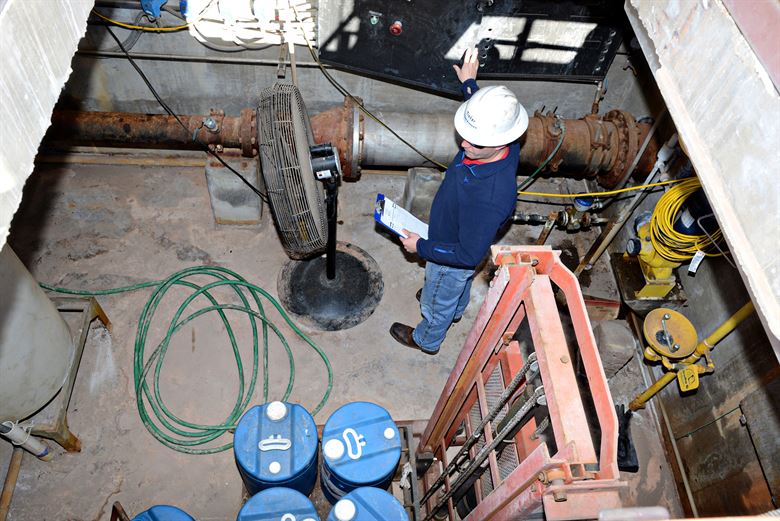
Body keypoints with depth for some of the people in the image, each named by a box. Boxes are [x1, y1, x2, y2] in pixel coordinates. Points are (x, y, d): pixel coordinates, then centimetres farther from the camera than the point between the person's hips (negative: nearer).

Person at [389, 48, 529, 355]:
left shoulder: (490, 198, -48)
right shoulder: (498, 141, -24)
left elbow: (468, 255, -35)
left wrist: (421, 247, -25)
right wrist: (469, 82, 8)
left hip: (454, 258, -7)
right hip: (459, 237, 7)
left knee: (438, 301, 25)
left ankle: (426, 340, 56)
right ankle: (456, 310, 70)